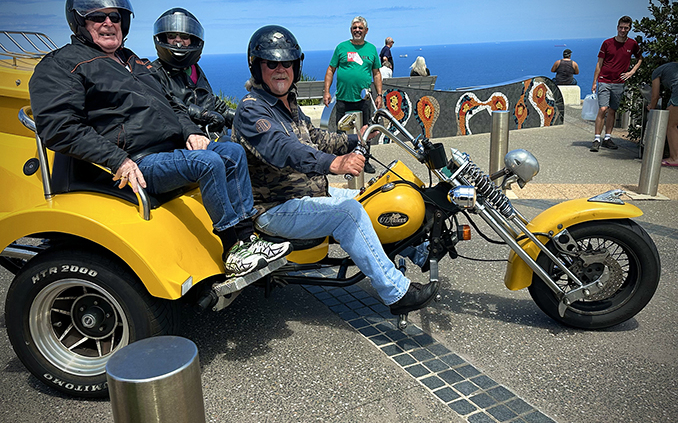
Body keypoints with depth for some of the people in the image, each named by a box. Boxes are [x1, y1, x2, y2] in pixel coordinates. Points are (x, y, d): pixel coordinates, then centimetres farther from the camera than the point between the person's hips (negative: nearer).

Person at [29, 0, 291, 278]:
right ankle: (233, 250, -23)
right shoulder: (60, 65, 1)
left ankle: (247, 237, -9)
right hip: (136, 164, -8)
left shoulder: (133, 62, 27)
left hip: (174, 149, 9)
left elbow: (171, 105, 32)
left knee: (233, 152, -5)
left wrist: (190, 131, 8)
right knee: (207, 162, -28)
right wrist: (119, 161, -23)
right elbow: (60, 128, -13)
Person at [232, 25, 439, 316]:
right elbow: (280, 148, -34)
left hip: (308, 192, 9)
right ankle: (396, 293, -21)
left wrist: (354, 140, 14)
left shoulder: (288, 105, 15)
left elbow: (314, 139, 25)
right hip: (274, 210, -9)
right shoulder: (251, 109, -16)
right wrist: (333, 163, -49)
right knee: (347, 211, -27)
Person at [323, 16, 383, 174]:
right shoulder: (341, 47, 5)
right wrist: (326, 91, -3)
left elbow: (376, 73, 14)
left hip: (364, 99, 2)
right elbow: (331, 69, 6)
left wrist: (379, 94, 6)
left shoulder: (371, 48, 11)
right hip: (343, 98, -1)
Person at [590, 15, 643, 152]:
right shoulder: (607, 43, -1)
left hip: (619, 83, 3)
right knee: (602, 109, -14)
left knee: (612, 111, 7)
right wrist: (594, 83, -1)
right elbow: (599, 64, 2)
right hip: (604, 81, -3)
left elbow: (640, 58, 22)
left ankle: (607, 139, 13)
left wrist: (632, 71, 6)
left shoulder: (632, 44, 6)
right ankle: (597, 139, -10)